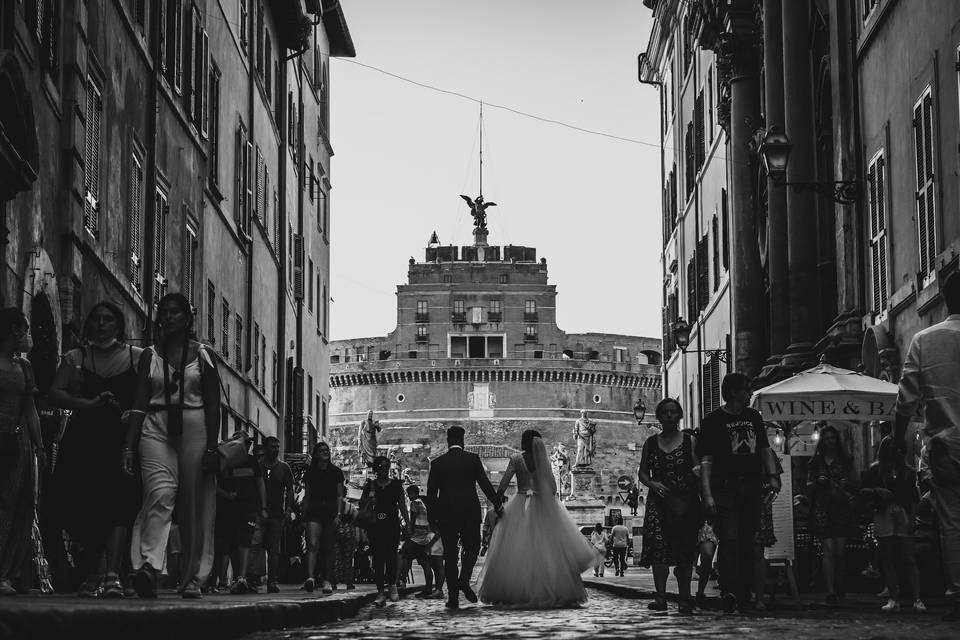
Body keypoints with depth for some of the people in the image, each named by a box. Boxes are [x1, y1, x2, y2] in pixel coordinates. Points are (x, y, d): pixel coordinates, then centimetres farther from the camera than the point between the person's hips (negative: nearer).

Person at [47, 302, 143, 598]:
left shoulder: (136, 357, 9)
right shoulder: (75, 358, 12)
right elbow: (55, 394, 1)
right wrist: (90, 403, -14)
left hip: (122, 440, -2)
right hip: (84, 438, 2)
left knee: (118, 506, -16)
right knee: (84, 507, 1)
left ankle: (113, 576, -23)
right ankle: (91, 576, 13)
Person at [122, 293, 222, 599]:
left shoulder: (202, 356, 8)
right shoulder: (149, 355, 11)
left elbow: (213, 405, 4)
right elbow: (139, 404, 8)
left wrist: (212, 447, -5)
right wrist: (129, 445, -1)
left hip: (194, 429, 0)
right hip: (156, 429, 0)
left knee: (195, 509, 0)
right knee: (160, 493, -22)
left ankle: (192, 579, 9)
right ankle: (148, 565, -37)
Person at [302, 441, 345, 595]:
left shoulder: (336, 472, 7)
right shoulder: (310, 472, 10)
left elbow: (340, 495, 5)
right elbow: (307, 496, 13)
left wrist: (338, 514, -6)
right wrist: (304, 515, 7)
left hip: (331, 511, 0)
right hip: (314, 512, 0)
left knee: (328, 549, 3)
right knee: (312, 544, -17)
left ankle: (327, 581, 8)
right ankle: (310, 576, -30)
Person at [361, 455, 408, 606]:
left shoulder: (396, 484, 9)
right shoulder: (370, 485, 10)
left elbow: (402, 505, 10)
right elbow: (361, 504, 10)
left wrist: (407, 522, 1)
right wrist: (368, 500, -11)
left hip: (392, 525, -1)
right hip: (375, 525, 1)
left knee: (391, 554, -13)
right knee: (378, 557, -4)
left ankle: (392, 584, 9)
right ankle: (381, 592, -2)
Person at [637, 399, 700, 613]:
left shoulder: (690, 441, 5)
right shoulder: (651, 443, 11)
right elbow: (642, 472, 13)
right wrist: (652, 483, -9)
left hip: (685, 501, -1)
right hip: (659, 500, 1)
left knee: (685, 551, -2)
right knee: (657, 545, -13)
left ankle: (684, 598, 5)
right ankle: (661, 597, -14)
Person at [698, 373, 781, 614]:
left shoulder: (754, 417, 17)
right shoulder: (713, 420, -1)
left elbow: (765, 450, 22)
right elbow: (706, 461, -5)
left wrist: (772, 476, 5)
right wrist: (707, 495, -15)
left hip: (752, 486, 5)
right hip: (725, 486, -5)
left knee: (748, 542, 5)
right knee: (729, 540, -14)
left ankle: (745, 593, 9)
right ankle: (729, 592, -22)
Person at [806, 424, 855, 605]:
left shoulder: (845, 460, 12)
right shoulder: (815, 462, 10)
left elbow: (853, 484, 15)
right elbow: (808, 486, 11)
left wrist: (847, 484, -6)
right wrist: (817, 482, -9)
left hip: (841, 509, 1)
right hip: (822, 509, -1)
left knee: (840, 551, 0)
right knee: (828, 550, -10)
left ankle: (839, 584, 23)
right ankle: (831, 591, -13)